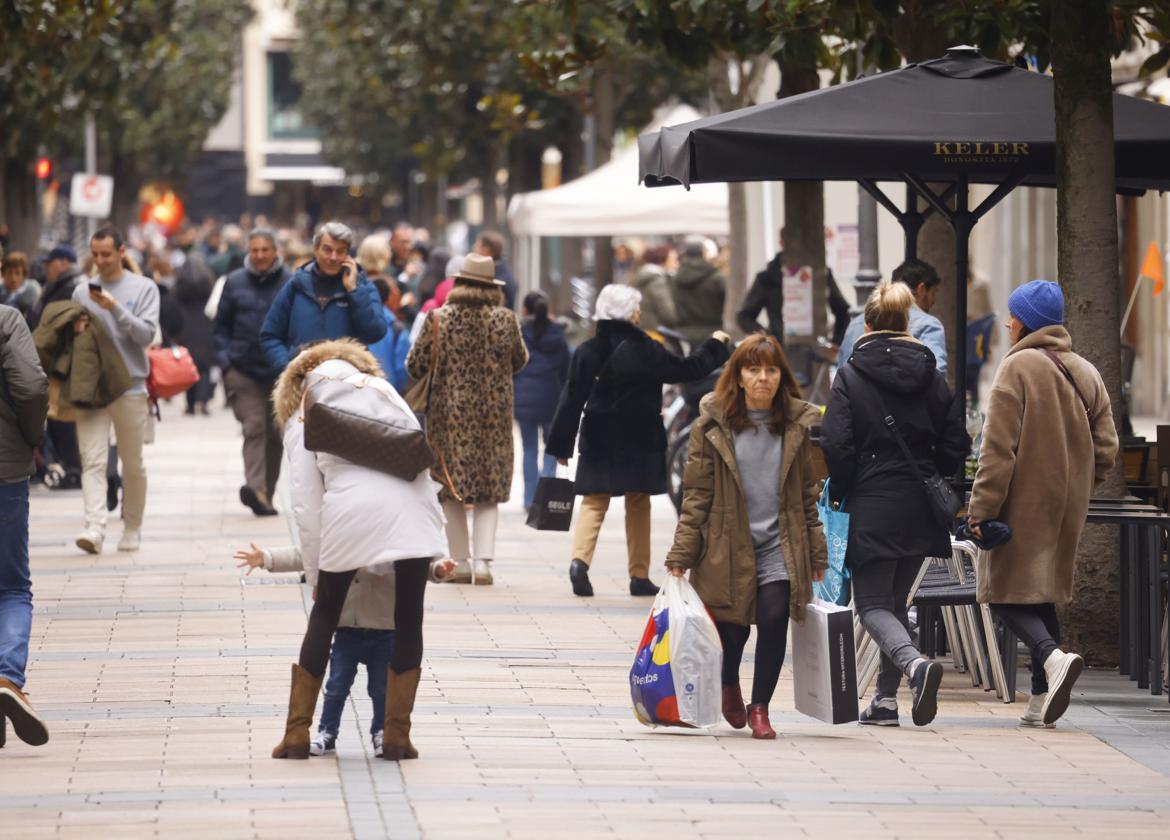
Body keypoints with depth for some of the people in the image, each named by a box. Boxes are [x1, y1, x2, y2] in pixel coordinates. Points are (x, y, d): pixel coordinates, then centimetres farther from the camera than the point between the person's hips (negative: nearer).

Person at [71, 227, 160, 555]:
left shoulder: (144, 288, 0)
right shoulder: (82, 291, 10)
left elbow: (147, 334, -10)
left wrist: (115, 308, -19)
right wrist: (77, 329, -5)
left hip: (131, 388, -2)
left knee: (133, 463, 8)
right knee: (93, 461, -11)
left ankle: (132, 528, 21)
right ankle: (95, 527, -21)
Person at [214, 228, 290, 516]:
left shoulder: (291, 284, 0)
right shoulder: (235, 282, 5)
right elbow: (221, 324, 12)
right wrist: (227, 357, 0)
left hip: (280, 371, 1)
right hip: (243, 371, -1)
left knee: (275, 433, 9)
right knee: (254, 427, -14)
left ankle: (266, 493, 21)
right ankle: (256, 487, -27)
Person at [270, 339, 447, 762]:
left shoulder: (302, 421, 21)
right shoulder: (382, 389, 27)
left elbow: (306, 507, 12)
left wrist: (315, 577, 17)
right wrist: (435, 542, 21)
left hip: (351, 510, -1)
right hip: (411, 504, 1)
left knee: (324, 616, 16)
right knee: (408, 623, 11)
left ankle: (297, 734, 19)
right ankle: (396, 737, 10)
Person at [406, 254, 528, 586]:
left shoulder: (438, 319, -8)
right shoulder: (505, 320, -4)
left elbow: (415, 366, -3)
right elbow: (520, 361, 12)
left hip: (450, 412, -1)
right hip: (494, 416, 1)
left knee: (452, 491, 9)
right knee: (490, 490, 8)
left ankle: (461, 562, 8)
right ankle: (483, 560, -5)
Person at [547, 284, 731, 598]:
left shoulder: (587, 352, -2)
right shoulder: (645, 351, -12)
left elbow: (572, 400, -1)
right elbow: (687, 370, -1)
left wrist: (561, 445, 5)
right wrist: (714, 346, 17)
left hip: (598, 442, 2)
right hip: (638, 442, -2)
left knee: (594, 502, 6)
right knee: (638, 505, 9)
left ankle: (580, 560, -18)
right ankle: (639, 576, 12)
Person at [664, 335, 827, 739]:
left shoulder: (796, 425, 7)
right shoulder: (713, 426, -1)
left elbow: (808, 494, 14)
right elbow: (696, 496, 0)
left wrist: (817, 553, 13)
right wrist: (681, 556, -4)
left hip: (779, 545, 1)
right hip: (728, 547, -1)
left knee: (774, 617, -17)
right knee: (732, 628, 2)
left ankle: (760, 708, -1)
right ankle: (729, 687, 37)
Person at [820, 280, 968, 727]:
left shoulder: (851, 376, -7)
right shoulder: (931, 376, 5)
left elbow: (837, 445, -13)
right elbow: (956, 444, 4)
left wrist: (839, 493, 3)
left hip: (872, 506, -5)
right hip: (920, 509, 5)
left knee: (872, 603, -1)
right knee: (896, 601, 16)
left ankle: (915, 664, -28)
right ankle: (886, 699, 16)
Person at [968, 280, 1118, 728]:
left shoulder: (1017, 367, -12)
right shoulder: (1086, 373, 9)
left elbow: (999, 448, -17)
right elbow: (1106, 448, 8)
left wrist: (982, 508, -16)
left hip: (1022, 503, -7)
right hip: (1066, 507, 7)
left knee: (1007, 592, -1)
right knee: (1042, 594, 14)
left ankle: (1052, 657, -27)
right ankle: (1041, 700, 9)